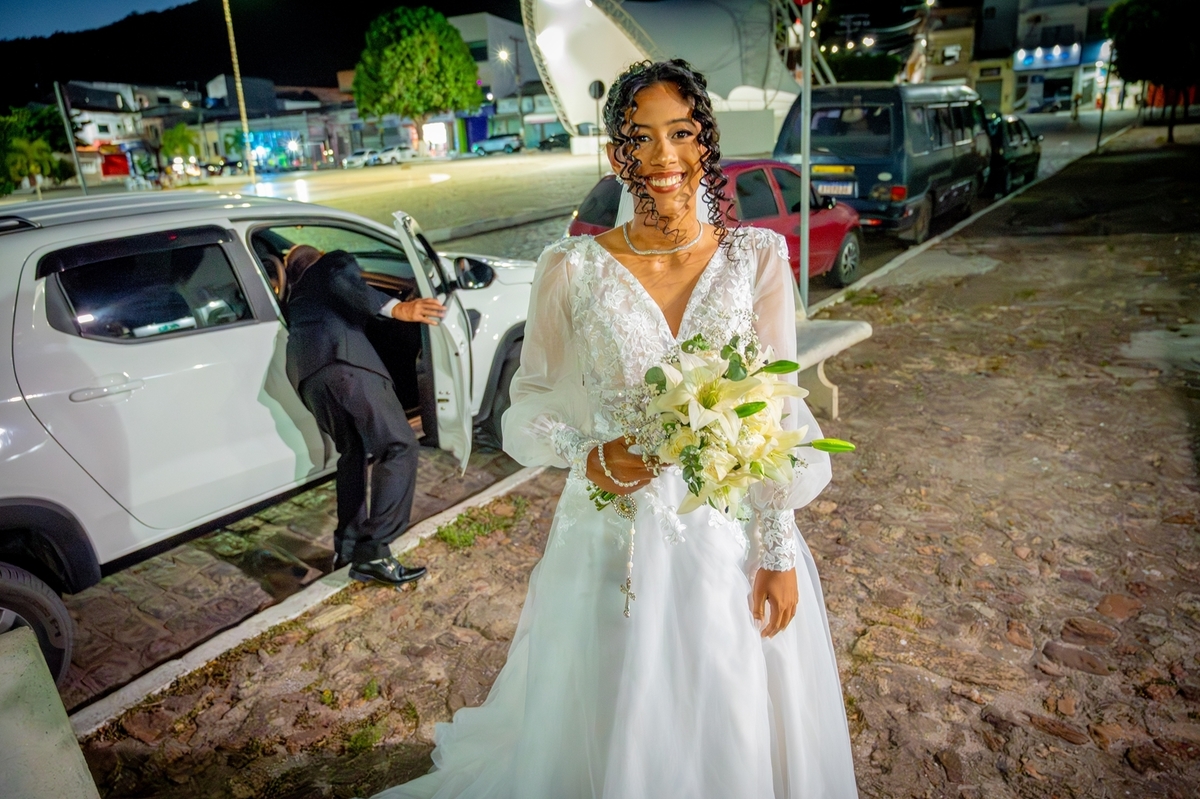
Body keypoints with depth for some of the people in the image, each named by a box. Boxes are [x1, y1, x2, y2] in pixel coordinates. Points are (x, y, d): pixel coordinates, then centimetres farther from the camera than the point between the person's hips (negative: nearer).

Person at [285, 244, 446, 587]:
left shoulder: (295, 297, 41)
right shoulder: (334, 261, 24)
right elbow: (343, 281, 1)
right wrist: (395, 308, -14)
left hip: (303, 372, 7)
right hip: (343, 358, -7)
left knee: (354, 452, 20)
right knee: (399, 447, -7)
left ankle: (347, 546, 18)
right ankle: (374, 551, -16)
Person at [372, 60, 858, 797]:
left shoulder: (758, 258, -5)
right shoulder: (572, 270, -8)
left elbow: (779, 413, -2)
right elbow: (531, 405, 0)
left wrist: (779, 551, -4)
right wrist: (590, 457, -20)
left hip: (732, 540, 1)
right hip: (614, 545, -1)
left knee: (739, 736, 20)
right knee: (615, 734, 18)